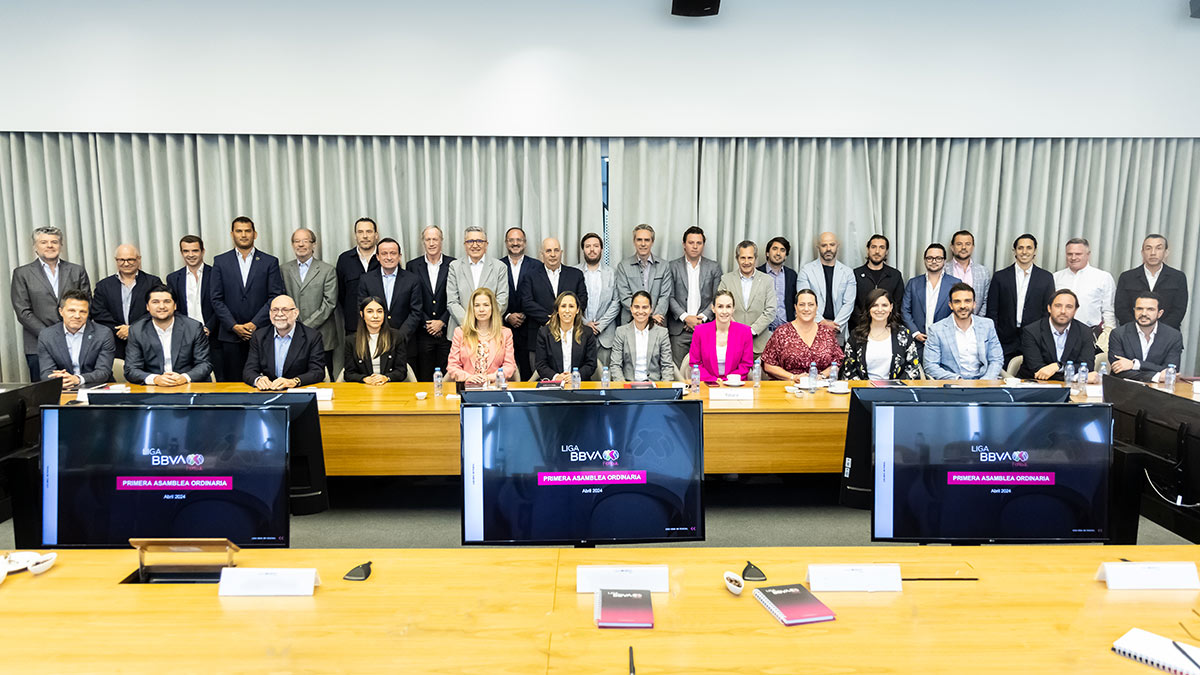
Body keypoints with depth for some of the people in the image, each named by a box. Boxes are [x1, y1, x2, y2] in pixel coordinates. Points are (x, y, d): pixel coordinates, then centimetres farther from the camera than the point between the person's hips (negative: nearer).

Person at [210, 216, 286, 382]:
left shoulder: (270, 262, 5)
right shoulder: (220, 262, 8)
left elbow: (276, 297, -1)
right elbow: (216, 299, 5)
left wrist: (254, 324, -10)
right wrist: (234, 326, -7)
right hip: (230, 335, 1)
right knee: (232, 381, 3)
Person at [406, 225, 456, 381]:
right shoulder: (413, 266, 5)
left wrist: (442, 322, -9)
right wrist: (427, 324, -6)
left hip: (447, 331, -1)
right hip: (422, 333, 1)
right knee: (424, 378, 5)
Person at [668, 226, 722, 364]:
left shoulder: (714, 267, 9)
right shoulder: (673, 266, 6)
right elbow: (670, 297, 1)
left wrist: (702, 317, -8)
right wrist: (685, 317, -10)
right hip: (679, 330, -1)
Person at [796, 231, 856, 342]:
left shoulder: (848, 272, 11)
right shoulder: (806, 270, 5)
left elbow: (849, 303, 5)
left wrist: (835, 325, -8)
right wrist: (822, 322, -11)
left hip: (839, 329, 1)